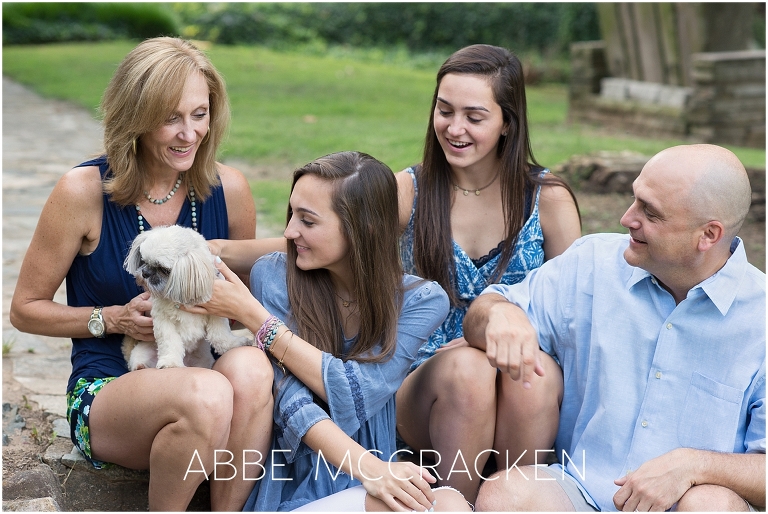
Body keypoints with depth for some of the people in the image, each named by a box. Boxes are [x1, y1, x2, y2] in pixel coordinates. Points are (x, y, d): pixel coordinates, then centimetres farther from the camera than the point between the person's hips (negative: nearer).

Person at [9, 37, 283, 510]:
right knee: (207, 395, -36)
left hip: (206, 372, 3)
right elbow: (25, 310, 2)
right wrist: (115, 318, -12)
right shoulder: (85, 191, -8)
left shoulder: (228, 188, 0)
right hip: (105, 391, -2)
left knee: (250, 366, -33)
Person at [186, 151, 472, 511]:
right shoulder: (273, 275, -4)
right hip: (292, 479, -2)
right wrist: (369, 469, -29)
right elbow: (290, 398, -14)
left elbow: (356, 395, -15)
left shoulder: (421, 301, -3)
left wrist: (252, 315, -15)